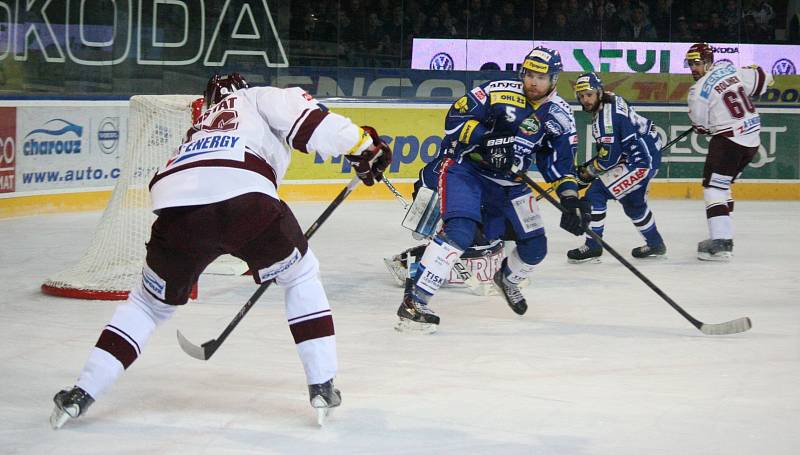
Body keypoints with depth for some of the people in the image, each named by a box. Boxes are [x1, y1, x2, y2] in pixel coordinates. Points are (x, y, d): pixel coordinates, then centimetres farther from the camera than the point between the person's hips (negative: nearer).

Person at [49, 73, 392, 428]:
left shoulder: (203, 125, 44)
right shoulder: (259, 97, 29)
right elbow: (307, 118, 7)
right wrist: (364, 145, 12)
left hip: (177, 206, 5)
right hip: (243, 196, -4)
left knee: (150, 301, 26)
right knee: (301, 276, 22)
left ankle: (82, 393, 18)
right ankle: (322, 387, 15)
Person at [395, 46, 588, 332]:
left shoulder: (560, 116, 0)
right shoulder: (499, 93, -15)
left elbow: (560, 164, 4)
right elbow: (456, 119, -16)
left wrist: (571, 198, -8)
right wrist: (487, 141, -28)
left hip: (509, 183, 6)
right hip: (467, 168, -6)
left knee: (534, 248, 5)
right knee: (460, 231, -28)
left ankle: (507, 280, 42)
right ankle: (414, 301, -27)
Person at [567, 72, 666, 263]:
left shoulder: (607, 115, -22)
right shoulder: (611, 101, 8)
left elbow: (609, 156, -22)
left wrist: (588, 171, -7)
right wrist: (591, 165, 15)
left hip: (640, 161, -11)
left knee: (596, 193, -12)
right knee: (633, 202, 28)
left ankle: (593, 247, -8)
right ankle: (655, 245, 45)